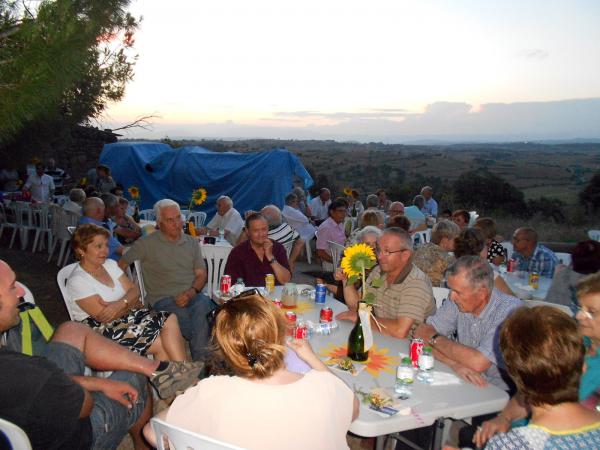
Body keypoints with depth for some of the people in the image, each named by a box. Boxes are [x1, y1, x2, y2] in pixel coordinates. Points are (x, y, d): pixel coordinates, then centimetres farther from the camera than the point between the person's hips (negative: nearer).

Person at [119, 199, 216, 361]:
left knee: (202, 305, -35)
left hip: (193, 295, 3)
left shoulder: (192, 242, 19)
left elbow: (201, 274, 14)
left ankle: (200, 362, -26)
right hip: (164, 299, -3)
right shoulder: (147, 243, 8)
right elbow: (120, 266, 8)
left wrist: (190, 293, -7)